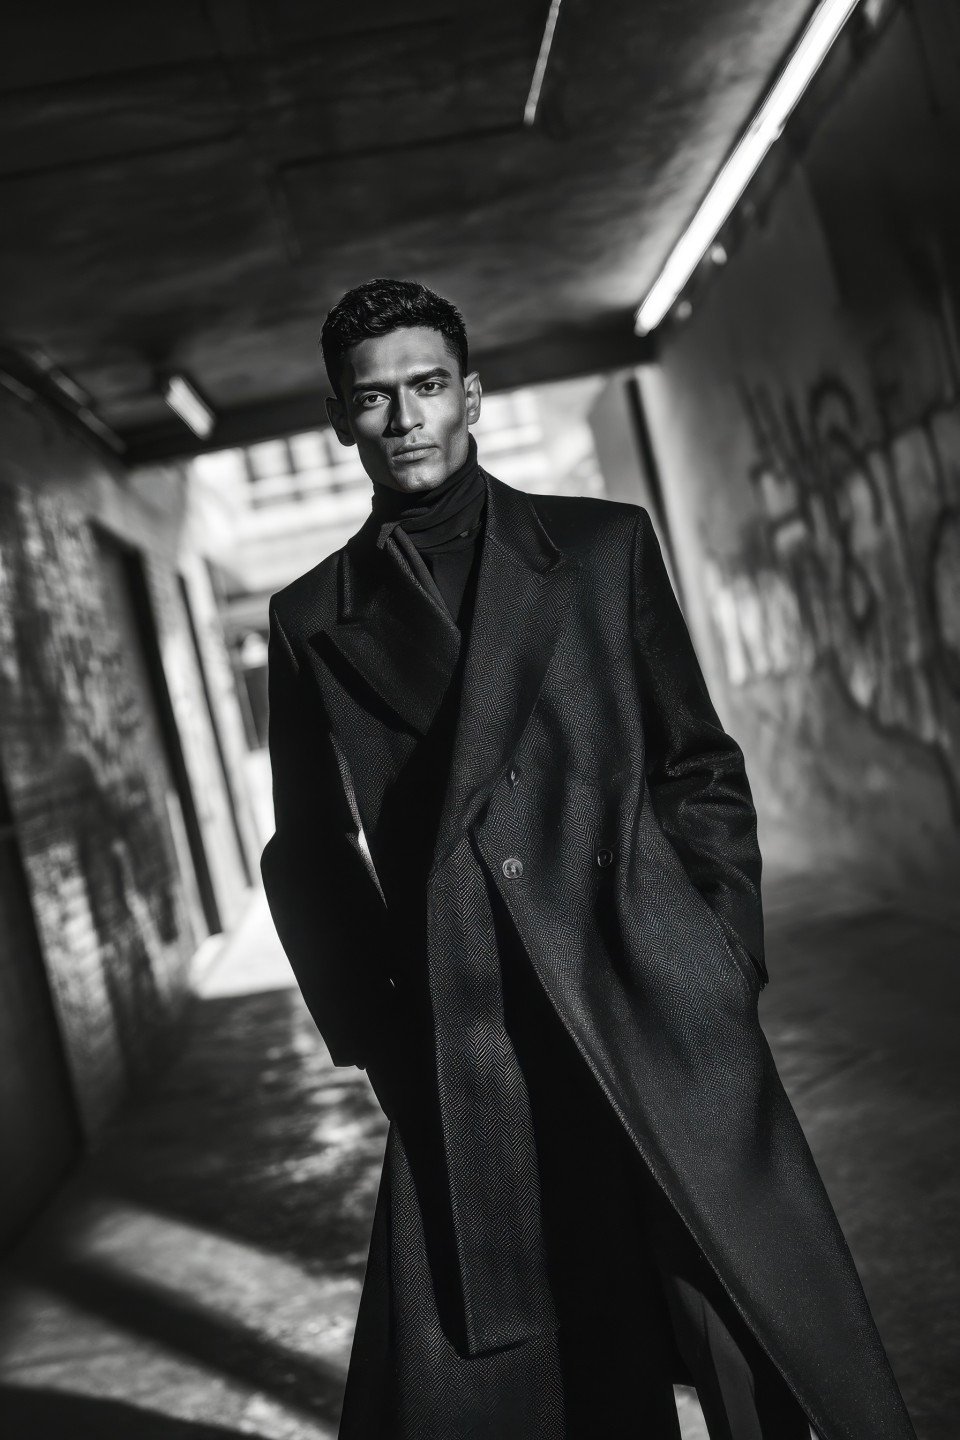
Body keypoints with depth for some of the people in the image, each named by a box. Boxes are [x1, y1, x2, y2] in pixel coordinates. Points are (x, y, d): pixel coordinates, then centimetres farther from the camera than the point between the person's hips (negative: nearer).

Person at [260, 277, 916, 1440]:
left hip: (660, 1028, 0)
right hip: (465, 1071, 1)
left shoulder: (606, 547, 8)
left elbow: (701, 770, 9)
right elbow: (309, 855, 12)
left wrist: (722, 966, 1)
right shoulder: (311, 622, 9)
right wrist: (378, 1039, 5)